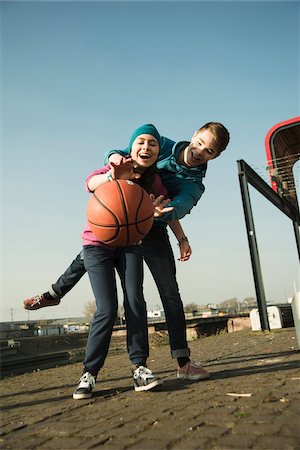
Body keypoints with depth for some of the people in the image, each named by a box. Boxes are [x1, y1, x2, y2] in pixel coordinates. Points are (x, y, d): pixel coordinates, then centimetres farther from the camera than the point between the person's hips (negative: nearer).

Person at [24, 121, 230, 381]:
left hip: (153, 229, -2)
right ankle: (55, 293, 44)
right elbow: (116, 154, -5)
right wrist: (116, 157, -30)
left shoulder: (194, 185, -11)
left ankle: (183, 362, 1)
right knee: (89, 253, 13)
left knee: (169, 291, -7)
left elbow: (179, 208, -33)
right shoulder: (164, 146, -5)